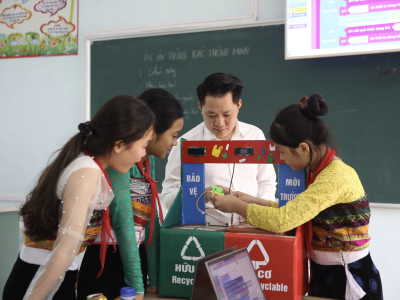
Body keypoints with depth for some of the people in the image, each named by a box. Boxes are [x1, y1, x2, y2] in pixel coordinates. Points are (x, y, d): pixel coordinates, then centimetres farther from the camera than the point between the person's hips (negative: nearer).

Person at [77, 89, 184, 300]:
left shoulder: (148, 161, 7)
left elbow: (151, 221, 5)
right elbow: (123, 221, -23)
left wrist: (154, 282, 4)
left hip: (136, 257, 8)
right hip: (108, 264, -8)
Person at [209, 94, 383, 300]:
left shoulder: (336, 177, -25)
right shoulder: (318, 171, 4)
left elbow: (282, 220, -31)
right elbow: (296, 213, 12)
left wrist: (236, 206, -17)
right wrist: (254, 202, 4)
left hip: (348, 280, -8)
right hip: (323, 274, 8)